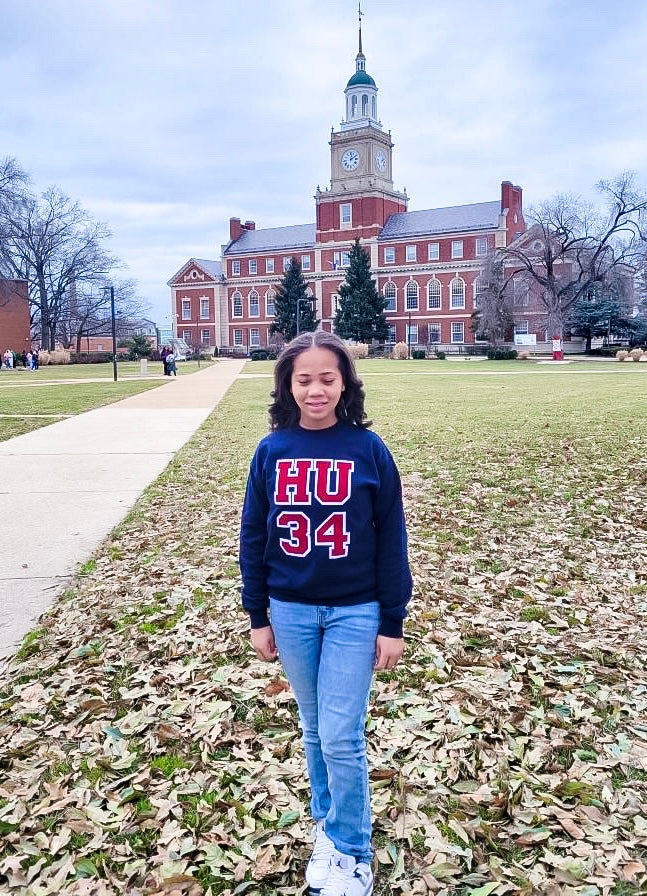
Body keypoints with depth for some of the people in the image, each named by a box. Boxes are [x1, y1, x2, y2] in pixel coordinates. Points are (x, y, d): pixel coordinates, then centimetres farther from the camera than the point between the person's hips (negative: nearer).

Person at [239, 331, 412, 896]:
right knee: (315, 729, 17)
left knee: (342, 738, 0)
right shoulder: (272, 450, -3)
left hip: (354, 612, -2)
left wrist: (392, 623, -4)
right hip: (290, 611, 3)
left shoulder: (368, 449, -9)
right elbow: (254, 535, 4)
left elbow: (391, 538, -5)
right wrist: (257, 615, 5)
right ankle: (328, 825, 38)